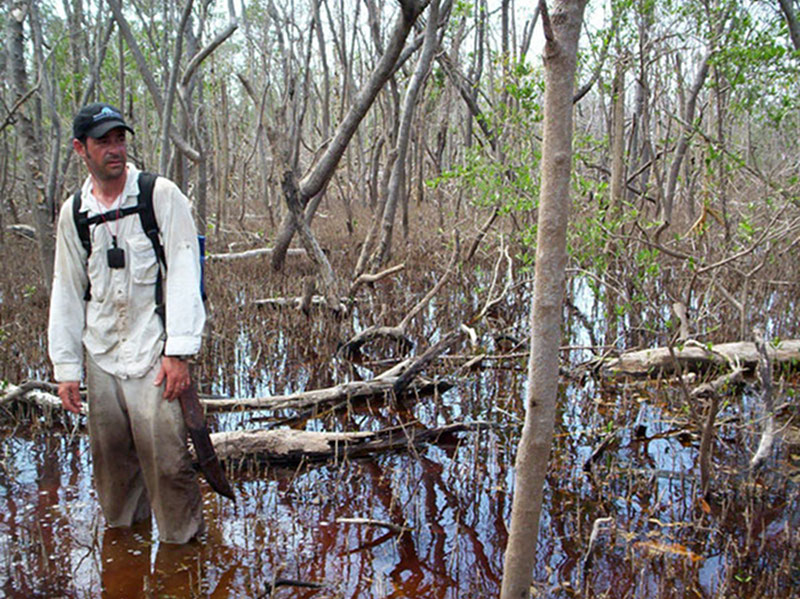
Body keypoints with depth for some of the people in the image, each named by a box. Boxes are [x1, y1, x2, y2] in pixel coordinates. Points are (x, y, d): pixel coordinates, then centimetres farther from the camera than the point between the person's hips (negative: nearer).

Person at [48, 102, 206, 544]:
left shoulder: (161, 196, -4)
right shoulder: (73, 212, 9)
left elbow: (183, 274, -8)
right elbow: (66, 290, 14)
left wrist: (178, 352, -14)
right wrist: (64, 366, 9)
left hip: (154, 351, -4)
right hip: (99, 354, 5)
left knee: (165, 453, -7)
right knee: (109, 454, 12)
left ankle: (182, 540, 11)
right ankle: (123, 530, 32)